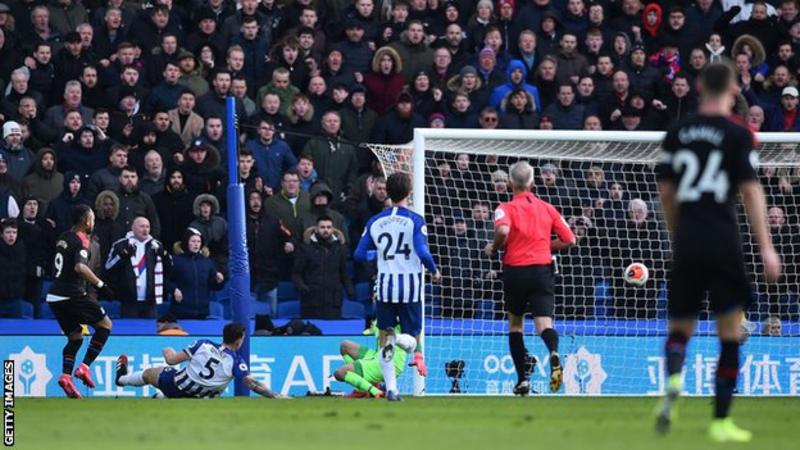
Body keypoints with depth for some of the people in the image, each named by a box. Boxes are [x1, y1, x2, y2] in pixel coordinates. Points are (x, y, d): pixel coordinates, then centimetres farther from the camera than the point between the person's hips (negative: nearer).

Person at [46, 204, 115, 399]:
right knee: (105, 324, 6)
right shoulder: (81, 242, -12)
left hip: (54, 296, 8)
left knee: (76, 337, 18)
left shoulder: (64, 237, 14)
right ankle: (84, 367, -5)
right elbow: (80, 266, -30)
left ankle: (66, 375, -3)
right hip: (72, 295, -8)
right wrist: (100, 284, -28)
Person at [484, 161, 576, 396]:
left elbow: (503, 230, -24)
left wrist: (494, 248, -5)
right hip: (542, 269, 1)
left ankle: (522, 379, 14)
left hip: (515, 270, -1)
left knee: (515, 324, 17)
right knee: (544, 323, -9)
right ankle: (553, 353, -43)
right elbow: (569, 239, 10)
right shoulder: (547, 208, 10)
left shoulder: (506, 208, -2)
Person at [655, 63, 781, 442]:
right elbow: (751, 191, -9)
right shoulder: (737, 135, -5)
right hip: (723, 239, -3)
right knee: (730, 331, 7)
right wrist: (766, 247, -7)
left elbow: (666, 191, 12)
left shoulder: (677, 133, 7)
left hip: (686, 240, 3)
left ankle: (673, 381, -19)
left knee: (680, 327, 13)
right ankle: (721, 421, 6)